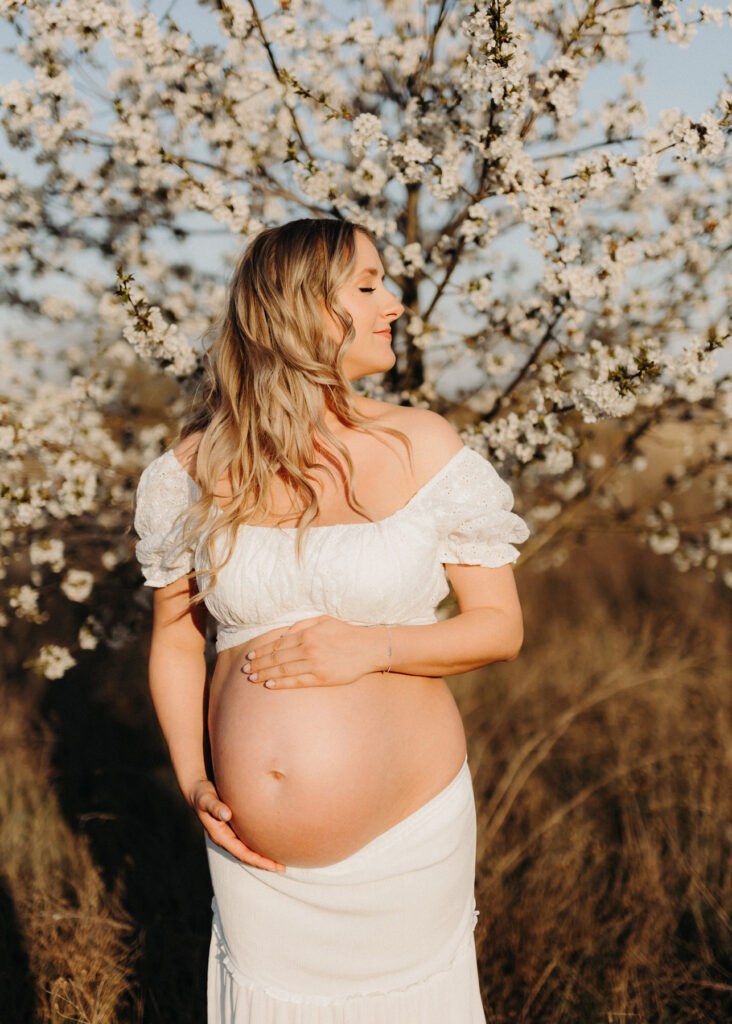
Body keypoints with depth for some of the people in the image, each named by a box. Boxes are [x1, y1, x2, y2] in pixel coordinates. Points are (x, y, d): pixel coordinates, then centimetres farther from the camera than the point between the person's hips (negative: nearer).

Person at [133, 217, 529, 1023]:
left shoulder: (424, 448, -6)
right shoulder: (197, 467, -3)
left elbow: (501, 626, -4)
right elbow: (174, 636, 7)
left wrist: (375, 646, -19)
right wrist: (192, 782, -5)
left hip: (408, 836, -1)